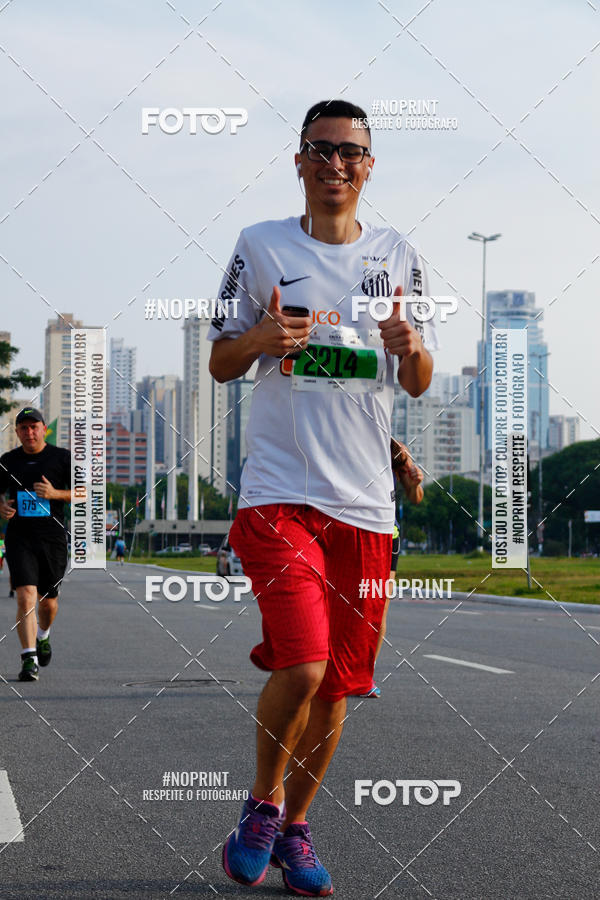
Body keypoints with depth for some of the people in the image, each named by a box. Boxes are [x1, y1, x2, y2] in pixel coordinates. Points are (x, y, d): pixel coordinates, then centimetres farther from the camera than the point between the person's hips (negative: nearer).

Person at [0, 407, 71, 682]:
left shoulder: (62, 458, 1)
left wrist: (55, 493, -15)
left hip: (53, 538, 0)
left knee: (48, 601, 10)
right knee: (26, 595, -16)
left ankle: (43, 635, 44)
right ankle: (29, 660, -17)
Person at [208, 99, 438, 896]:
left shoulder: (398, 255, 10)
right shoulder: (260, 246, 4)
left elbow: (418, 385, 14)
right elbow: (220, 364, 9)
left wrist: (411, 347, -9)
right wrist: (262, 338, -13)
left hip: (364, 500, 3)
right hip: (280, 490, -3)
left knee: (336, 682, 7)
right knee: (300, 667, -17)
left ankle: (294, 826, 26)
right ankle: (262, 802, 9)